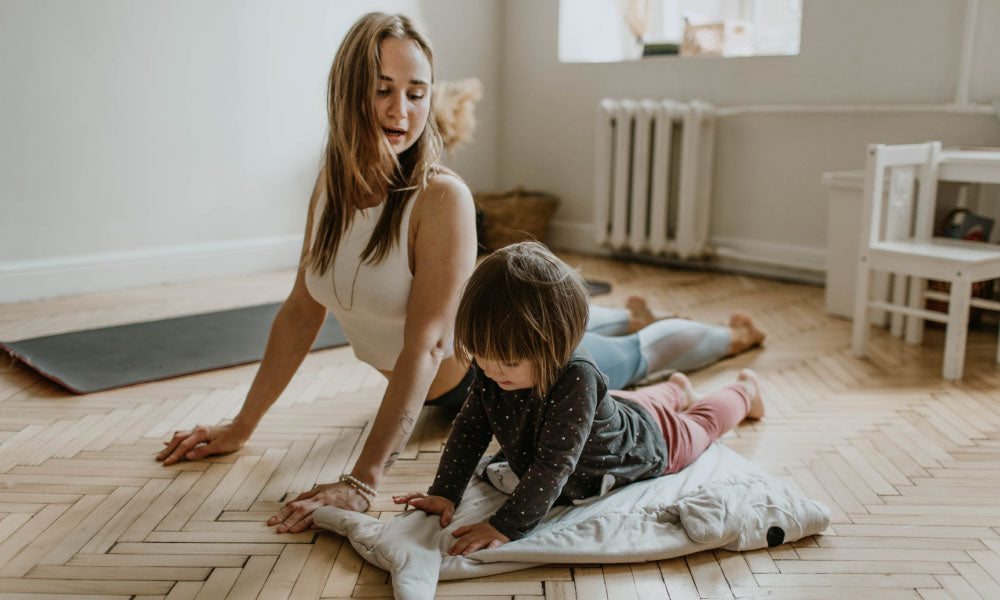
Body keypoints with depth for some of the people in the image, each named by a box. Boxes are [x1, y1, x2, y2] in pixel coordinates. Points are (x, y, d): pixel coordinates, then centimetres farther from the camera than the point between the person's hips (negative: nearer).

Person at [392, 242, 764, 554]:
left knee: (698, 425, 28)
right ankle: (675, 390, 67)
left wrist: (507, 527, -52)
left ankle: (744, 391, 57)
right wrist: (443, 493, -26)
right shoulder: (493, 366, -30)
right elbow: (470, 428, -19)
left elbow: (553, 465, -49)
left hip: (645, 442, -4)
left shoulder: (575, 379, -50)